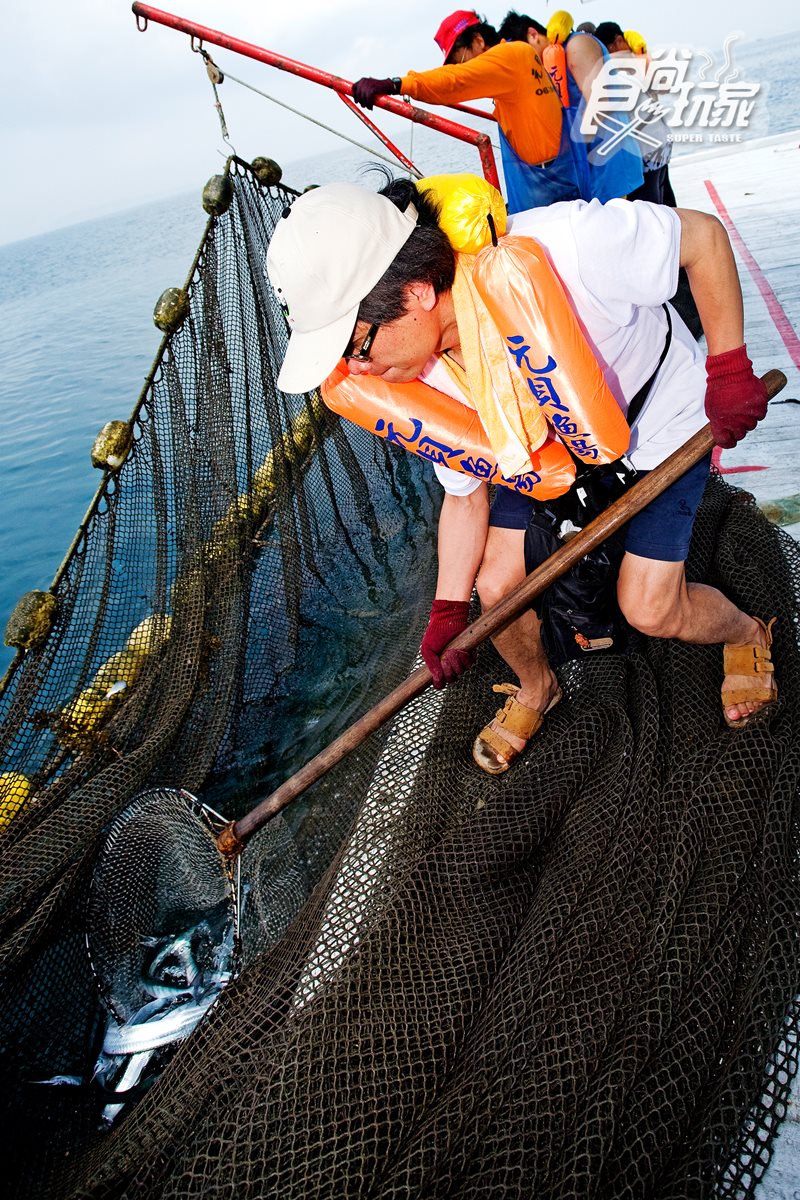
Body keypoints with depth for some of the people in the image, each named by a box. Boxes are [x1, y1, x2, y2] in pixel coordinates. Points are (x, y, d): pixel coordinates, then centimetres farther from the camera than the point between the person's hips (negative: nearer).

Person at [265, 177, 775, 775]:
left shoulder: (558, 247, -42)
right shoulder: (418, 378, -24)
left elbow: (703, 233, -24)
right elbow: (466, 496, -9)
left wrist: (729, 367, -23)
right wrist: (448, 611, -14)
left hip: (660, 414, -3)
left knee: (650, 609, -7)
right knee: (496, 585, -3)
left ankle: (749, 634, 30)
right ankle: (536, 688, 31)